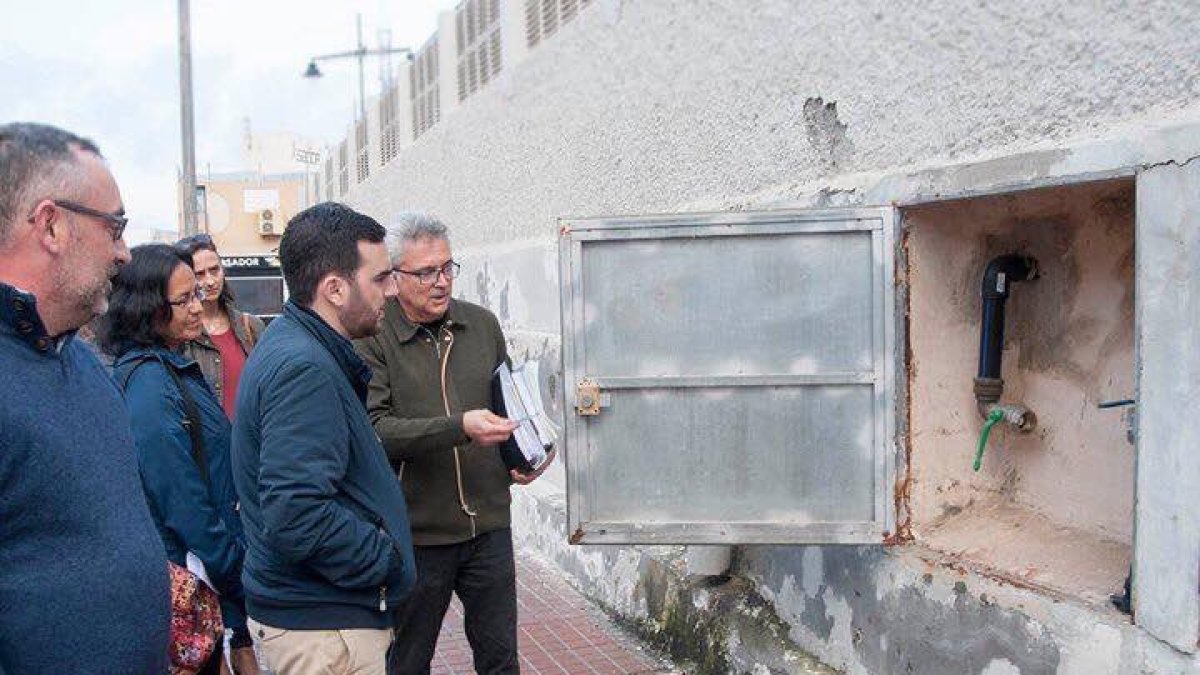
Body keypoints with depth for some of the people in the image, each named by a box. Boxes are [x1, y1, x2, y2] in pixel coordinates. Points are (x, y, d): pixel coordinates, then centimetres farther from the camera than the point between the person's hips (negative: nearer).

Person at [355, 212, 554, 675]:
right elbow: (375, 429, -21)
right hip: (416, 534, -4)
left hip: (489, 527, 4)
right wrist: (460, 428, -30)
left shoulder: (483, 324, 6)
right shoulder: (372, 338, -10)